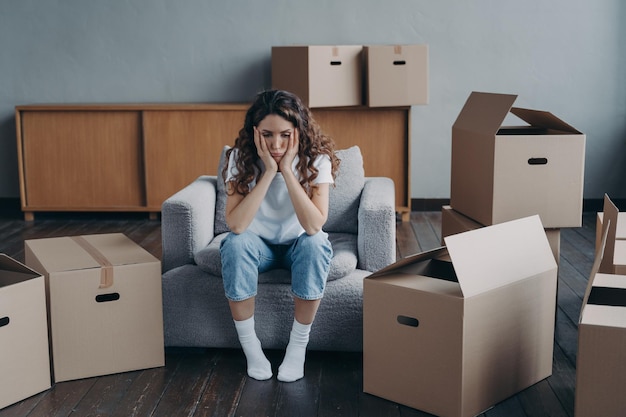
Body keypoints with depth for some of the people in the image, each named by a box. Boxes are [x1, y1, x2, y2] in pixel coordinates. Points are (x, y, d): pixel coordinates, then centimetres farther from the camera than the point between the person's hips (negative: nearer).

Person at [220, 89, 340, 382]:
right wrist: (268, 172, -34)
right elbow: (235, 225, -30)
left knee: (316, 244, -34)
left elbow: (314, 225, -32)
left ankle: (298, 345, -17)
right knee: (235, 244, -33)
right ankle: (249, 345, -16)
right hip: (259, 245, 1)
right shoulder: (240, 158, -19)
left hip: (298, 245, 0)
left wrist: (287, 171, -35)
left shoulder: (317, 159, -20)